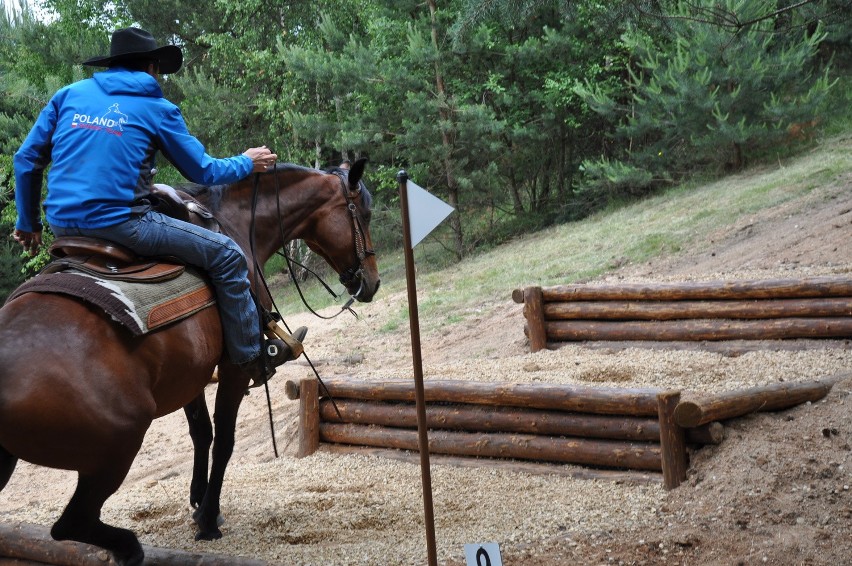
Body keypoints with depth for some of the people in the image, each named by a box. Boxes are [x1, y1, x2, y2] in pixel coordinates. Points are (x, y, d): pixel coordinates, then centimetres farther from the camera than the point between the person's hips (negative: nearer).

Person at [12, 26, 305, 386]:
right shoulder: (156, 109, 4)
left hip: (62, 225, 6)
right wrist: (247, 163, 29)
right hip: (118, 221, -6)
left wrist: (28, 223, 24)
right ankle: (254, 358, 9)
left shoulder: (70, 94, 15)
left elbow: (26, 160, 13)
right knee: (226, 255, 5)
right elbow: (203, 172, 10)